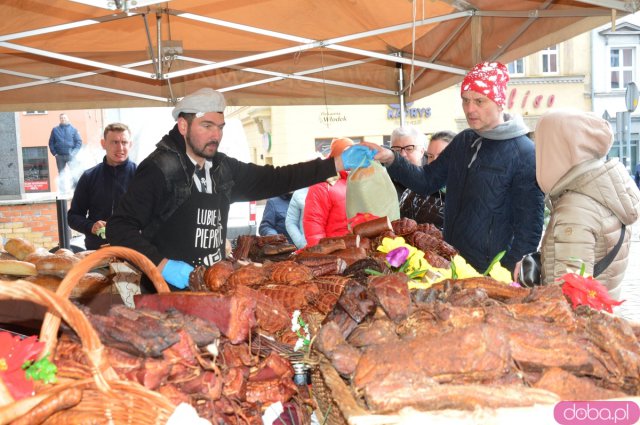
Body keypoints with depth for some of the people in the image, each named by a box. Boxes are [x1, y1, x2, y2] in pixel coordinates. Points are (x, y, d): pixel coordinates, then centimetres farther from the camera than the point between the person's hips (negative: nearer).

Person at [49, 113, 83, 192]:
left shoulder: (73, 129, 3)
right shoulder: (55, 130, 7)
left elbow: (79, 141, 0)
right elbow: (51, 142, 9)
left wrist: (74, 152, -10)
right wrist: (54, 153, -2)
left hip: (70, 155, -2)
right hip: (60, 156, 2)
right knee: (61, 175, 7)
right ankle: (62, 191, 14)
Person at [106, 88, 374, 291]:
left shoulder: (223, 169, 5)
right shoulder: (159, 169, -14)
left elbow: (274, 179, 7)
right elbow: (119, 228, -14)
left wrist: (337, 164, 3)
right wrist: (161, 264, -24)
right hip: (169, 293, -6)